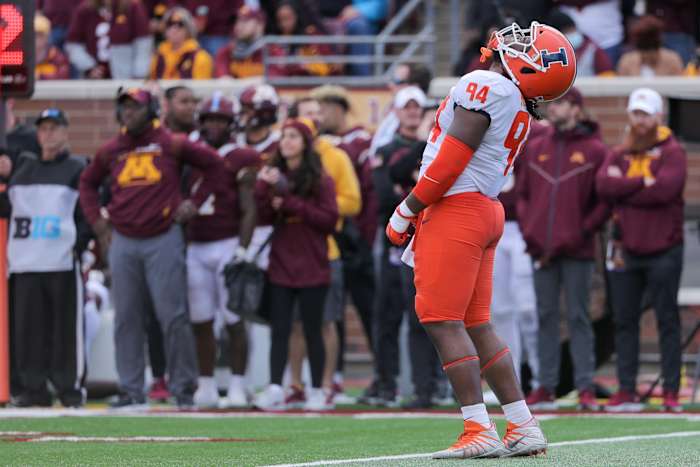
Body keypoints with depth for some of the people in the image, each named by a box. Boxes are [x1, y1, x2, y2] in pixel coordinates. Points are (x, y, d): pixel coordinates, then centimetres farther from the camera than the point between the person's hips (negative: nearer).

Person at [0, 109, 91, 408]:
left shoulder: (78, 170, 6)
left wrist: (79, 244, -11)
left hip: (63, 263, -4)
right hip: (24, 263, 4)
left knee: (67, 327, -6)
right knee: (27, 327, 1)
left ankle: (71, 387, 0)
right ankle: (33, 388, 6)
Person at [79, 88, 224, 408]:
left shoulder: (172, 145, 0)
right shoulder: (111, 151, 9)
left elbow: (214, 165, 8)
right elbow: (88, 183, 24)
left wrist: (195, 203, 4)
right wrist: (97, 221, 14)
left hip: (163, 240, -3)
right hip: (123, 242, 3)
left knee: (173, 316, -6)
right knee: (127, 318, 3)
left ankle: (183, 388, 1)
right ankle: (131, 390, 8)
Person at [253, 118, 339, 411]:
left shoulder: (319, 180, -2)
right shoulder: (274, 176, 10)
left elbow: (330, 220, -8)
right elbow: (264, 216, 2)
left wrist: (292, 205, -13)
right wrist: (264, 189, -14)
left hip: (311, 266, -3)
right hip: (280, 265, 3)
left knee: (312, 330, 3)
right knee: (279, 329, -3)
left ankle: (317, 392, 10)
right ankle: (275, 390, -7)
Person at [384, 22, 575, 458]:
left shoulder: (484, 86, -13)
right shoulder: (518, 111, 15)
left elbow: (450, 162, -17)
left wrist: (407, 211, -7)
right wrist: (424, 231, 21)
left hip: (456, 210, -9)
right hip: (487, 213, 9)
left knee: (444, 323, -7)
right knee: (477, 325, 12)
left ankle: (480, 431, -9)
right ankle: (524, 429, 11)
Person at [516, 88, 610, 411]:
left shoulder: (594, 150, 0)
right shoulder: (535, 149, 13)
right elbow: (523, 193, 15)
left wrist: (584, 229, -11)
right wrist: (528, 229, 2)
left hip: (577, 250, -4)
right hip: (542, 248, 4)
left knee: (578, 318, -3)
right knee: (546, 318, 6)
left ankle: (586, 388, -2)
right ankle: (546, 387, 9)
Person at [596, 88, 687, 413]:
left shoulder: (672, 152, -2)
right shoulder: (620, 155, 12)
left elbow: (665, 190, -20)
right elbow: (604, 185, -8)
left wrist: (623, 188, -10)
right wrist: (643, 183, -14)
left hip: (663, 249, -4)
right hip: (627, 250, 5)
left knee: (668, 321, -3)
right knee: (624, 322, 4)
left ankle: (671, 391, -1)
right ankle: (627, 391, 7)